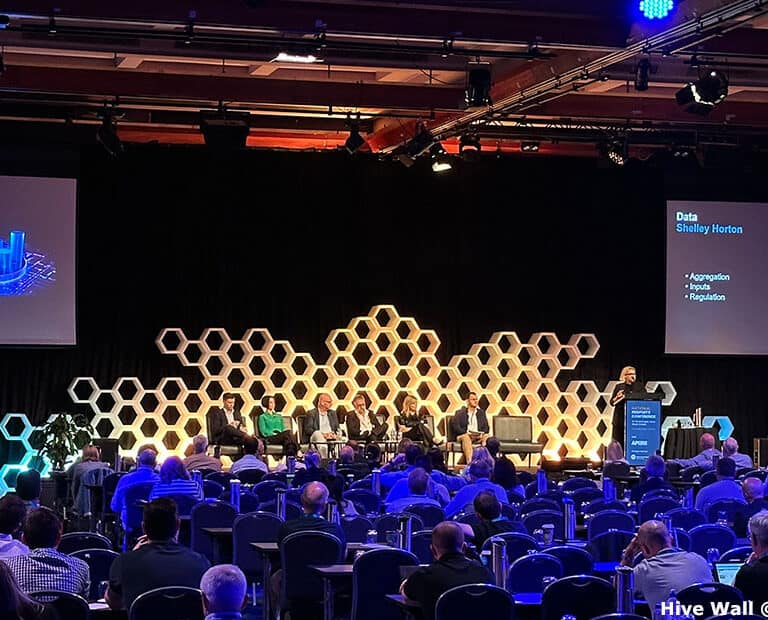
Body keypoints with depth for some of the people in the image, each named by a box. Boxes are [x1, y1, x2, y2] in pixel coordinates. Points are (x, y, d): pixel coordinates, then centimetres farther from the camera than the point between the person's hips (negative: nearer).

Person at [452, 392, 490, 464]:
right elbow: (455, 426, -5)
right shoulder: (460, 413, 7)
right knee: (466, 437, -38)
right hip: (464, 435, -3)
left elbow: (486, 427, 17)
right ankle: (469, 462, -51)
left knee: (487, 437, -29)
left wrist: (482, 433, -6)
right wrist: (467, 433, -17)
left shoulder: (481, 413, 20)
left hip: (479, 437, 3)